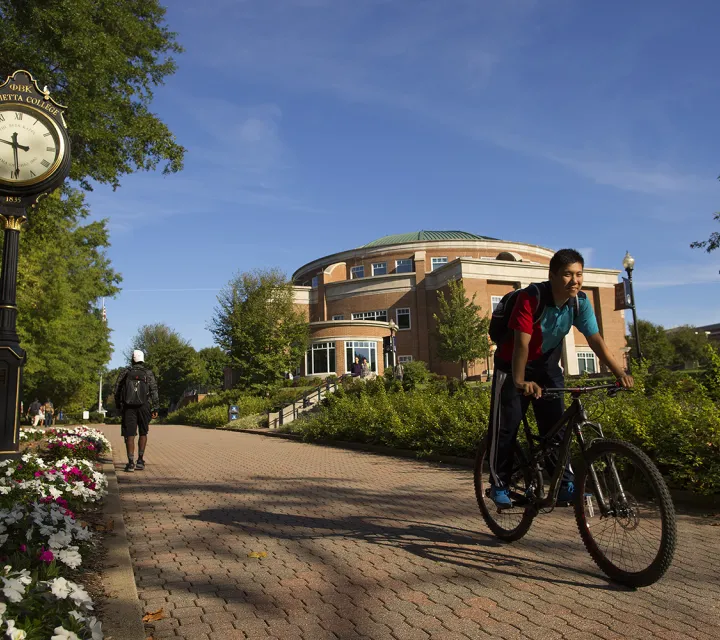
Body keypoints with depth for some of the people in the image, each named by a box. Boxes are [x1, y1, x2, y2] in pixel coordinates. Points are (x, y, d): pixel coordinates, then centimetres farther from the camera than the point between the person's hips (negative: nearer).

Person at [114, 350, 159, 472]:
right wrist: (155, 408, -1)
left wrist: (118, 406, 16)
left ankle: (131, 462, -6)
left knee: (130, 435, 1)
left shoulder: (125, 373, 6)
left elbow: (117, 390, 6)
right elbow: (154, 391, -4)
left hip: (128, 407, 0)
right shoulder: (148, 373, 2)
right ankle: (140, 460, 10)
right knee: (143, 433, 14)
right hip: (144, 407, 0)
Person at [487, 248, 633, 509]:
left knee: (556, 424, -1)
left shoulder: (580, 303, -12)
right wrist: (520, 382, -44)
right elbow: (522, 343, -34)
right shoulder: (532, 297, -28)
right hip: (512, 364, -4)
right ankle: (499, 483, 8)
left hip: (547, 365, 4)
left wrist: (619, 372, -30)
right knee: (506, 424, -5)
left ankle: (565, 484, 10)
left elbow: (596, 340, -18)